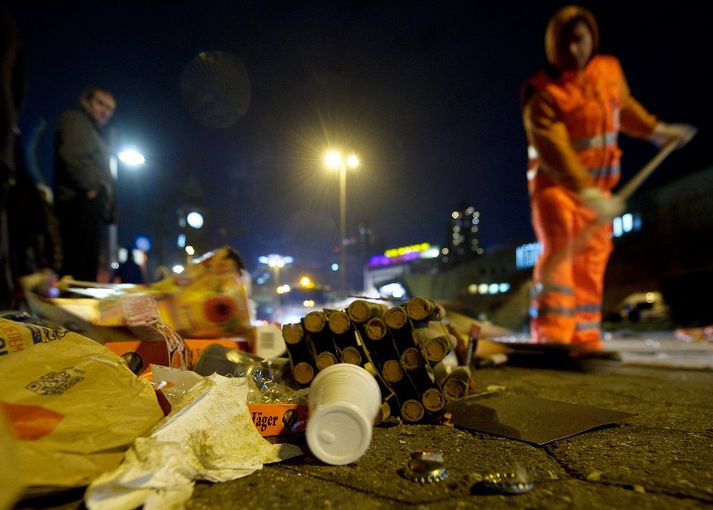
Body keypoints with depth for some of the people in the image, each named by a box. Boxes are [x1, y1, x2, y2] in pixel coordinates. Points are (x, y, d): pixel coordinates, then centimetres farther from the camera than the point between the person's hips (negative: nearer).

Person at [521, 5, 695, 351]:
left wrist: (657, 130, 25)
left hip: (598, 183, 6)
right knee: (559, 251, -20)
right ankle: (551, 336, -20)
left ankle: (585, 340, 15)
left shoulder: (610, 70, 3)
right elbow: (554, 149, -28)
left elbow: (624, 106, 24)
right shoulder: (542, 92, -17)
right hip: (556, 182, -6)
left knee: (592, 261, 6)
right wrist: (586, 191, -38)